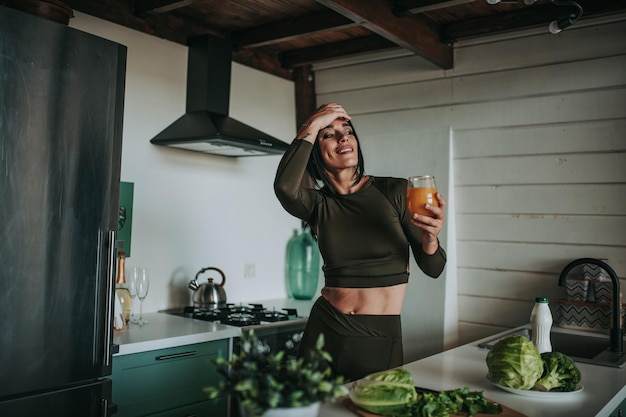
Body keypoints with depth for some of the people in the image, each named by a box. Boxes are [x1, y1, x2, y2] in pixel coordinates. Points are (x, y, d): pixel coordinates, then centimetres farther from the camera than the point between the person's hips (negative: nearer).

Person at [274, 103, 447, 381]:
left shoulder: (395, 191, -4)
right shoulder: (317, 204, -1)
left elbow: (432, 268, -3)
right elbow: (285, 188, -25)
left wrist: (430, 237, -25)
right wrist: (312, 126, -15)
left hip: (380, 340, -1)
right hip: (325, 330, 1)